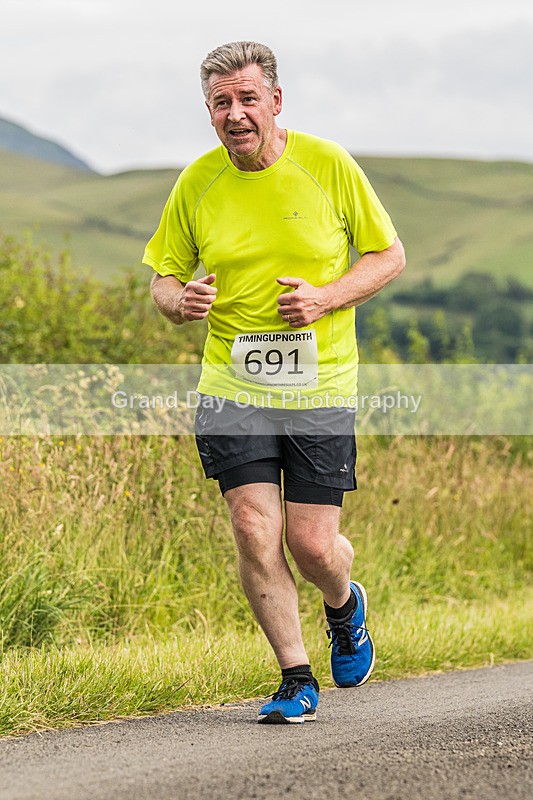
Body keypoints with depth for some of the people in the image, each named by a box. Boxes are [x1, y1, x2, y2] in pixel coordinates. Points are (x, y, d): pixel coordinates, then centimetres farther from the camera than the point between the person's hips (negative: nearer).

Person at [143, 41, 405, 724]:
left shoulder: (329, 166, -5)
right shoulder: (197, 183, -1)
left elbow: (389, 255, 3)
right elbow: (164, 276, 11)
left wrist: (326, 298, -14)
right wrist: (180, 302, -14)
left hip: (321, 386, -1)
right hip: (232, 388, 1)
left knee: (312, 544, -2)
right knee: (254, 532, -9)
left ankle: (344, 606, 35)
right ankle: (296, 679, 8)